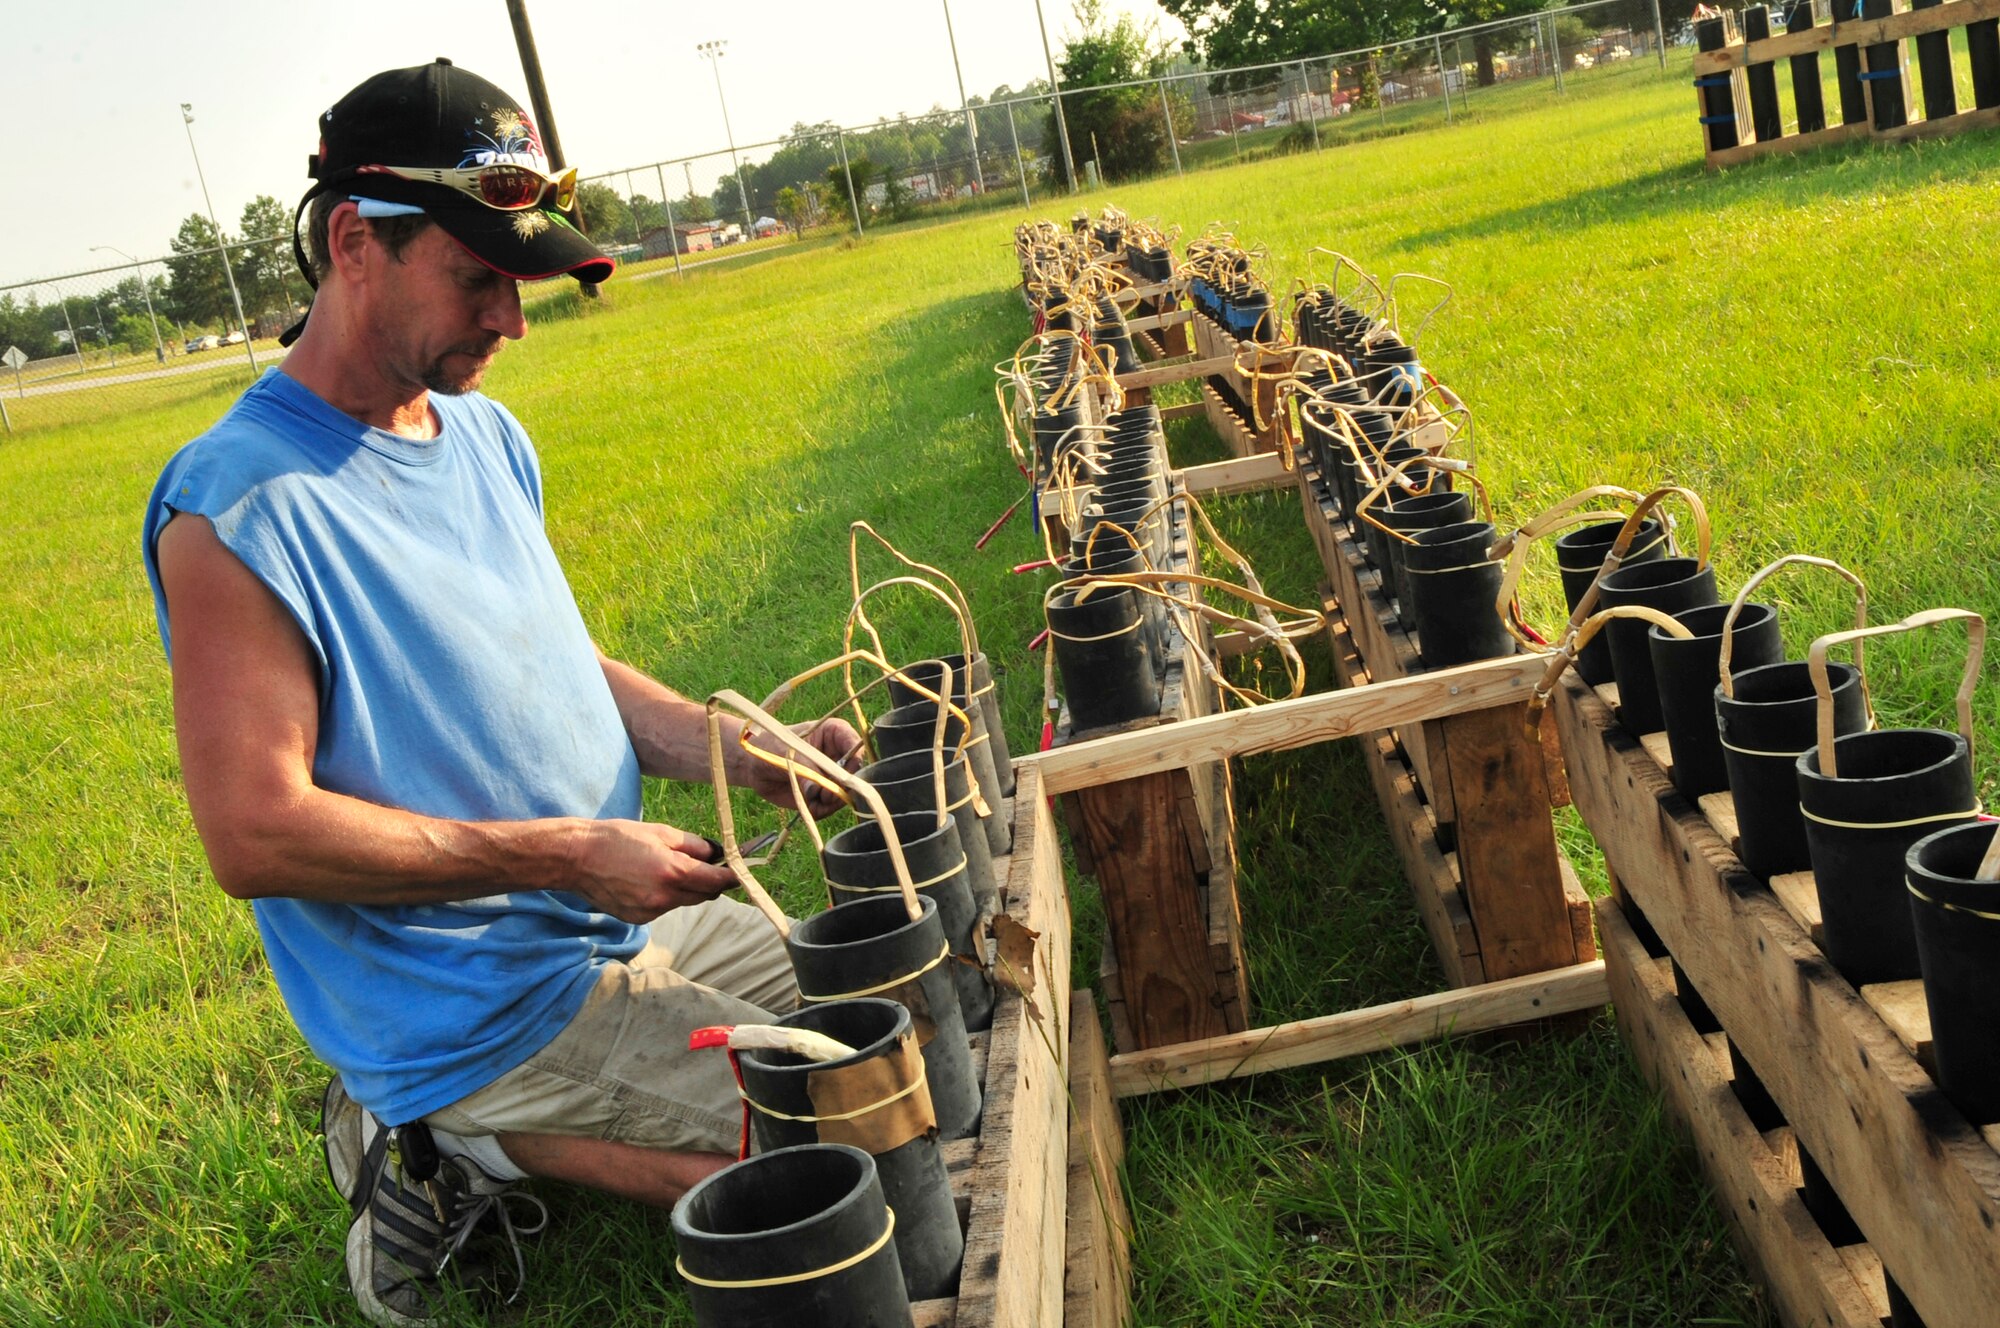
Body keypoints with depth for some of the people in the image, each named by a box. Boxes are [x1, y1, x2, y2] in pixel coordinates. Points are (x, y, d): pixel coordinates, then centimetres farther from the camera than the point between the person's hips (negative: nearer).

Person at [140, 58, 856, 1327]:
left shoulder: (490, 437, 6)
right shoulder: (239, 508, -21)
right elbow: (256, 833, -24)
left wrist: (748, 755, -1)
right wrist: (564, 856, -23)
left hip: (623, 927, 9)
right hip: (479, 1011, -8)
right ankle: (474, 1146, 0)